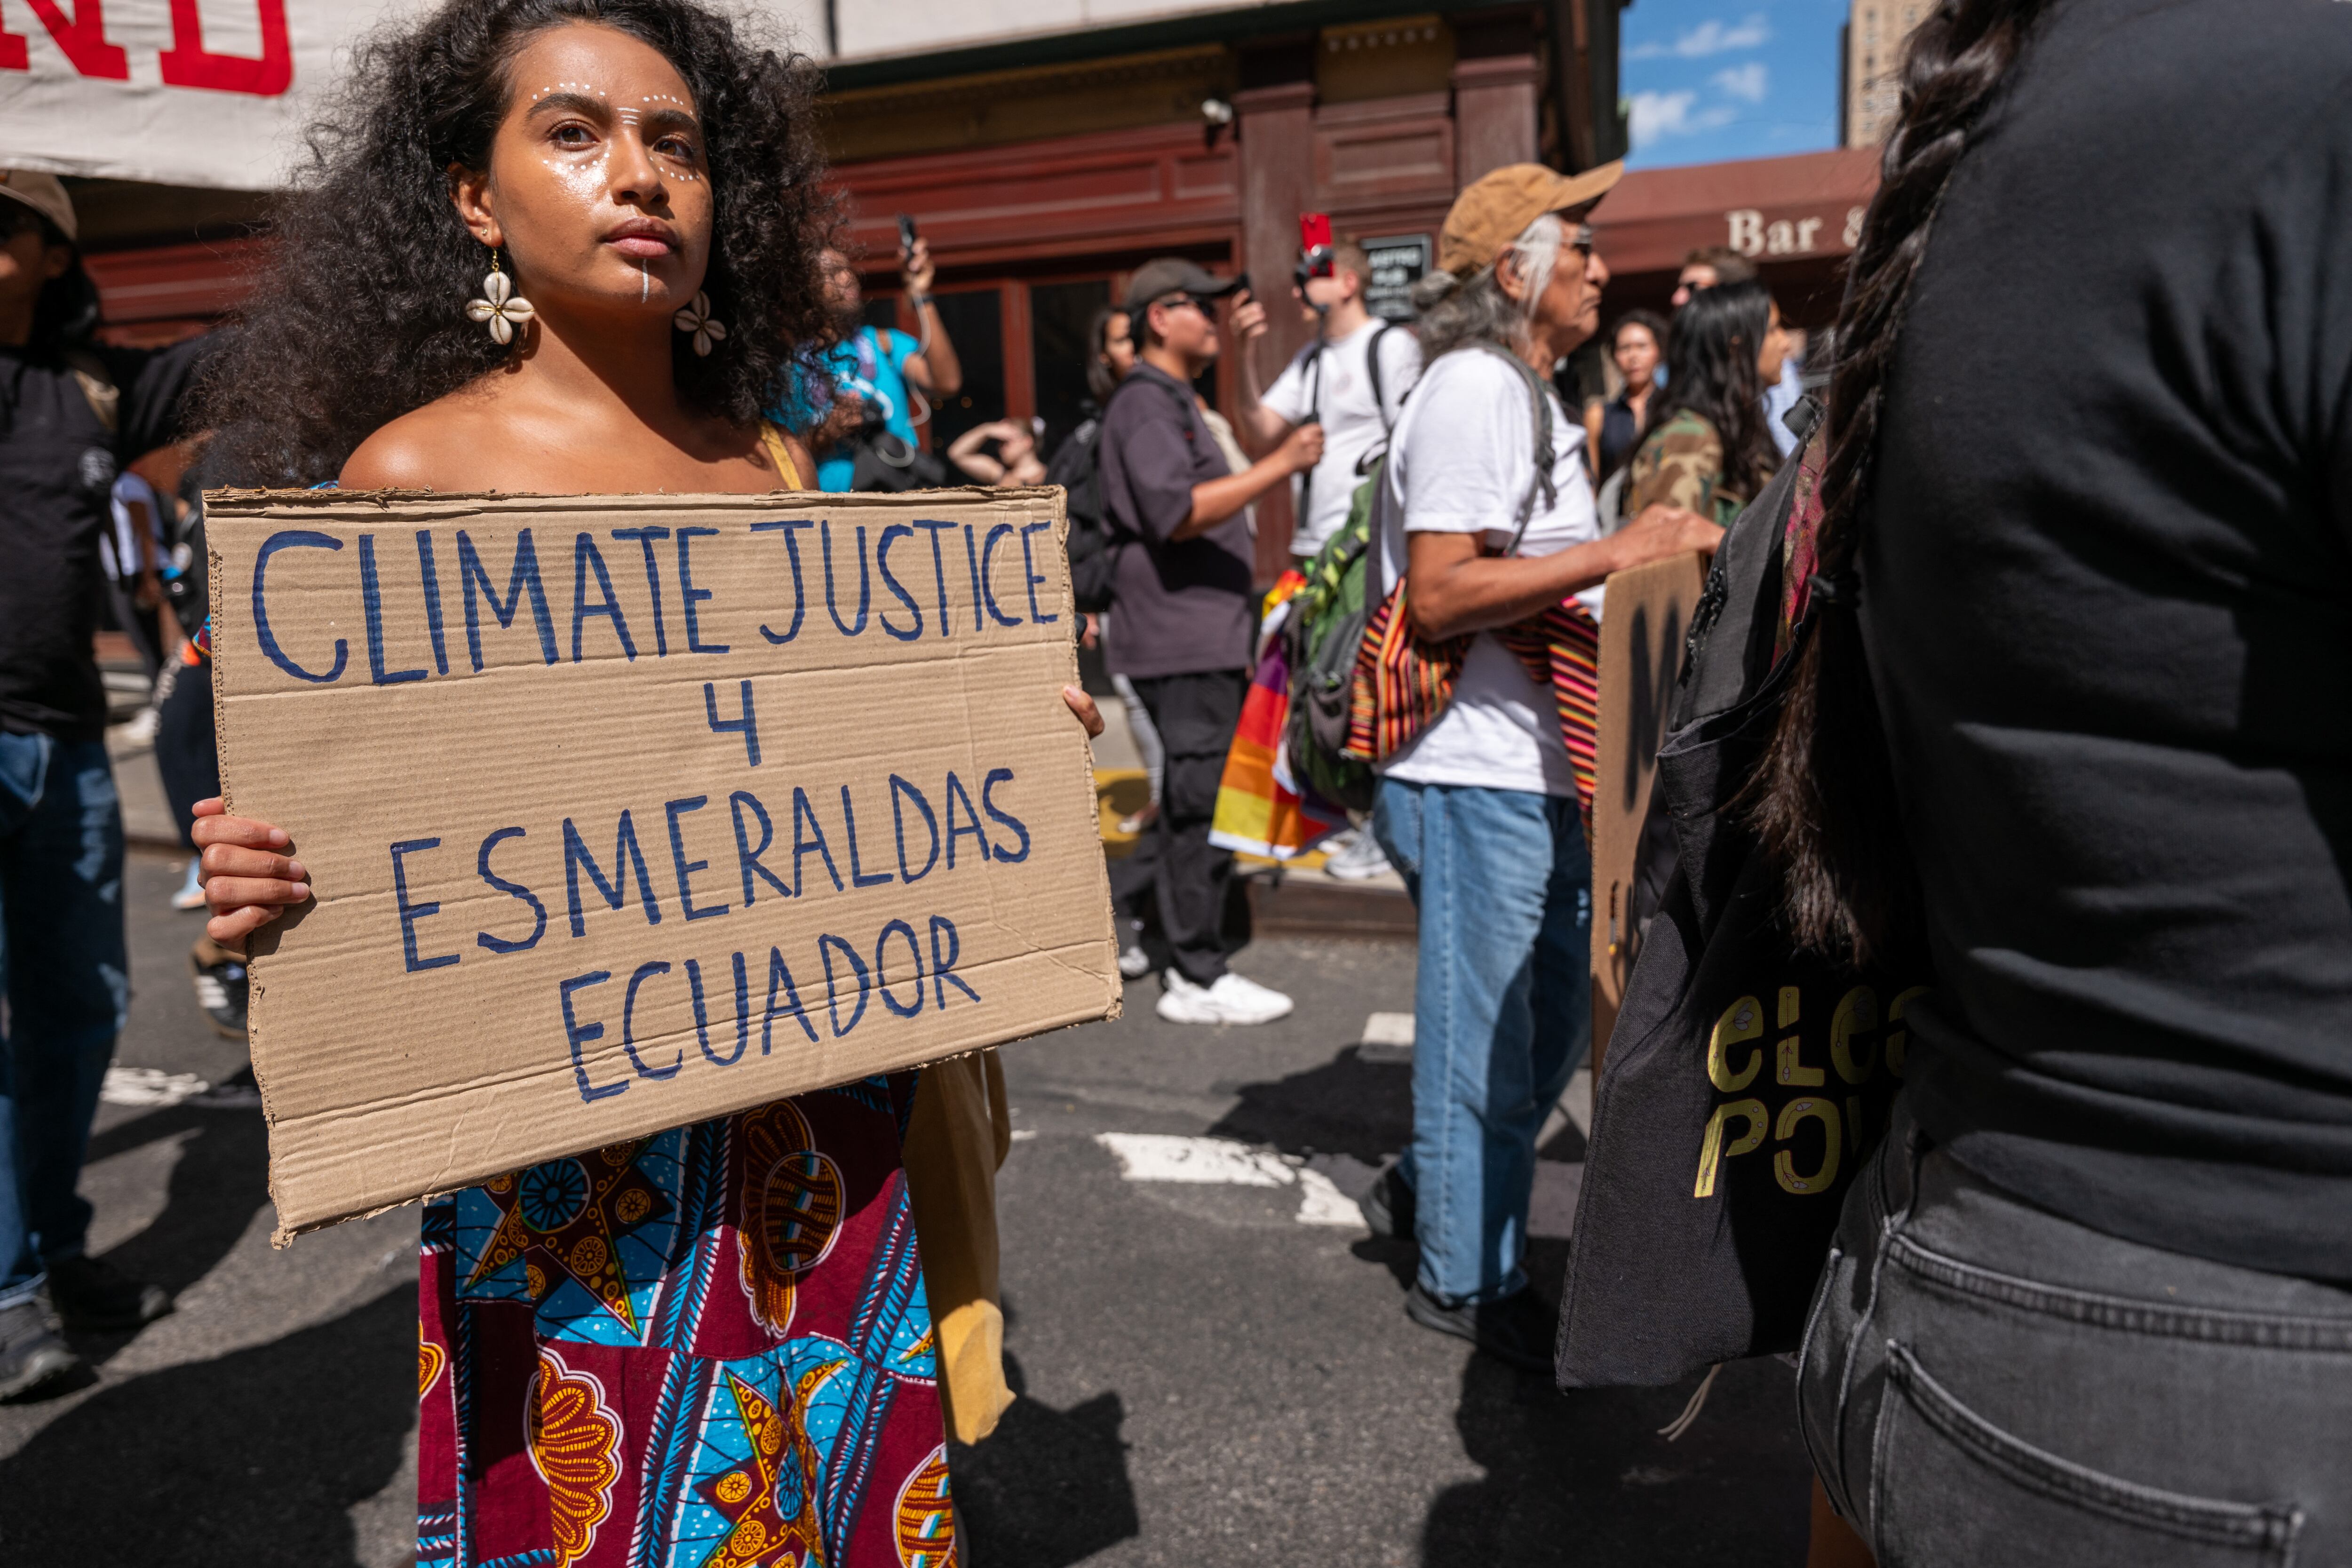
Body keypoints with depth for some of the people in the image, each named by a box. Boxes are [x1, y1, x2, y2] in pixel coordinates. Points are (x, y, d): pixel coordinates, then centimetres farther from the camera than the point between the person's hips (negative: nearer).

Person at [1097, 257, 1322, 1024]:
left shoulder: (1172, 402, 23)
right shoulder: (1146, 405, -11)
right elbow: (1179, 512, -25)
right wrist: (1281, 465, -25)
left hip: (1203, 636, 11)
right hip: (1183, 640, -11)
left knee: (1188, 804, 14)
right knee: (1201, 806, -8)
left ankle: (1183, 954, 23)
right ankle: (1197, 979, -3)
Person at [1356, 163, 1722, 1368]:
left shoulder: (1523, 392, 20)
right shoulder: (1474, 389, -14)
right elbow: (1436, 596, -23)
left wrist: (1649, 551, 16)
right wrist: (1615, 553, -22)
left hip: (1539, 772, 10)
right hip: (1479, 779, -10)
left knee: (1557, 1015, 19)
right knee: (1487, 1037, 3)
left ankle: (1421, 1190, 34)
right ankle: (1466, 1280, 20)